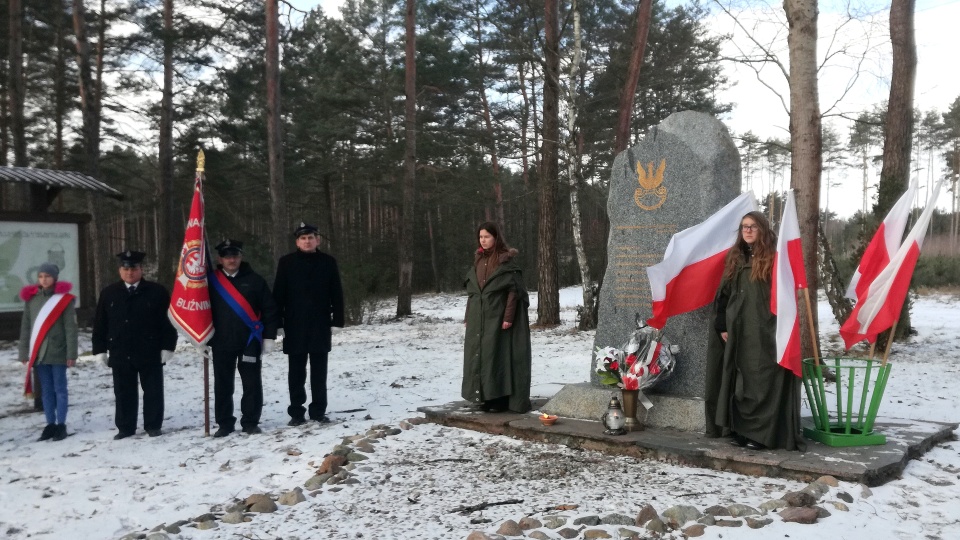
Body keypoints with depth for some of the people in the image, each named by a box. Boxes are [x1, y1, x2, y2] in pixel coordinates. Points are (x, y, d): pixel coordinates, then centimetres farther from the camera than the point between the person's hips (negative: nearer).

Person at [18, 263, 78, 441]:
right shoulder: (31, 299, 7)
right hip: (38, 353, 4)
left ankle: (61, 426, 8)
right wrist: (24, 353, 5)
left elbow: (70, 328, -6)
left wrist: (71, 353, -10)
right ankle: (50, 425, 16)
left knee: (59, 389, 3)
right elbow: (25, 327, 9)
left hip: (58, 353, -3)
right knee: (47, 390, 10)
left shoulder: (64, 299, -4)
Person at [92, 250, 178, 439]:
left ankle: (153, 426, 16)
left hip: (150, 353, -2)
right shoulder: (108, 293, 8)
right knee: (124, 392, 9)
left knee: (153, 391, 5)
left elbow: (168, 321, -3)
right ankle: (125, 427, 19)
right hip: (120, 354, 3)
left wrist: (167, 347, -8)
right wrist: (100, 349, 5)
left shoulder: (157, 292, -1)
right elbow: (100, 324, 10)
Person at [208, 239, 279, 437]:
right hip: (222, 342, 1)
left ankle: (250, 422, 12)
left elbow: (270, 310, 2)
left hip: (250, 341, -1)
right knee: (223, 384, 7)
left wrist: (269, 337, -3)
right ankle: (224, 424, 17)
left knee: (252, 383, 2)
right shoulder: (211, 282, 6)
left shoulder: (254, 280, 2)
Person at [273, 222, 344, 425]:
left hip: (320, 325, 1)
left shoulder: (328, 262, 4)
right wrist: (277, 322, -6)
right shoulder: (286, 262, 1)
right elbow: (278, 294, 0)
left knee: (319, 370, 7)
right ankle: (296, 412, 14)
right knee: (297, 371, 6)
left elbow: (336, 293, 5)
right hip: (295, 325, -1)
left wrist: (338, 319, -2)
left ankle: (318, 411, 16)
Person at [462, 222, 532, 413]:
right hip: (478, 318, 7)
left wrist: (508, 317, -18)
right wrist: (468, 316, 11)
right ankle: (485, 396, 15)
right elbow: (471, 290, 14)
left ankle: (500, 398, 1)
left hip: (498, 316, -7)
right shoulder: (478, 260, 12)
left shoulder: (506, 261, -7)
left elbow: (514, 290, -11)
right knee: (479, 355, 7)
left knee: (499, 355, -4)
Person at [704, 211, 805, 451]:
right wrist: (722, 326, 7)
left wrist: (776, 326, -15)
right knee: (740, 380, 8)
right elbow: (724, 294, 13)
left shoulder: (774, 259, -4)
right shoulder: (735, 258, 14)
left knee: (761, 380, -5)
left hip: (765, 331, -6)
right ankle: (741, 429, 16)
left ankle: (762, 433, -1)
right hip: (738, 331, 6)